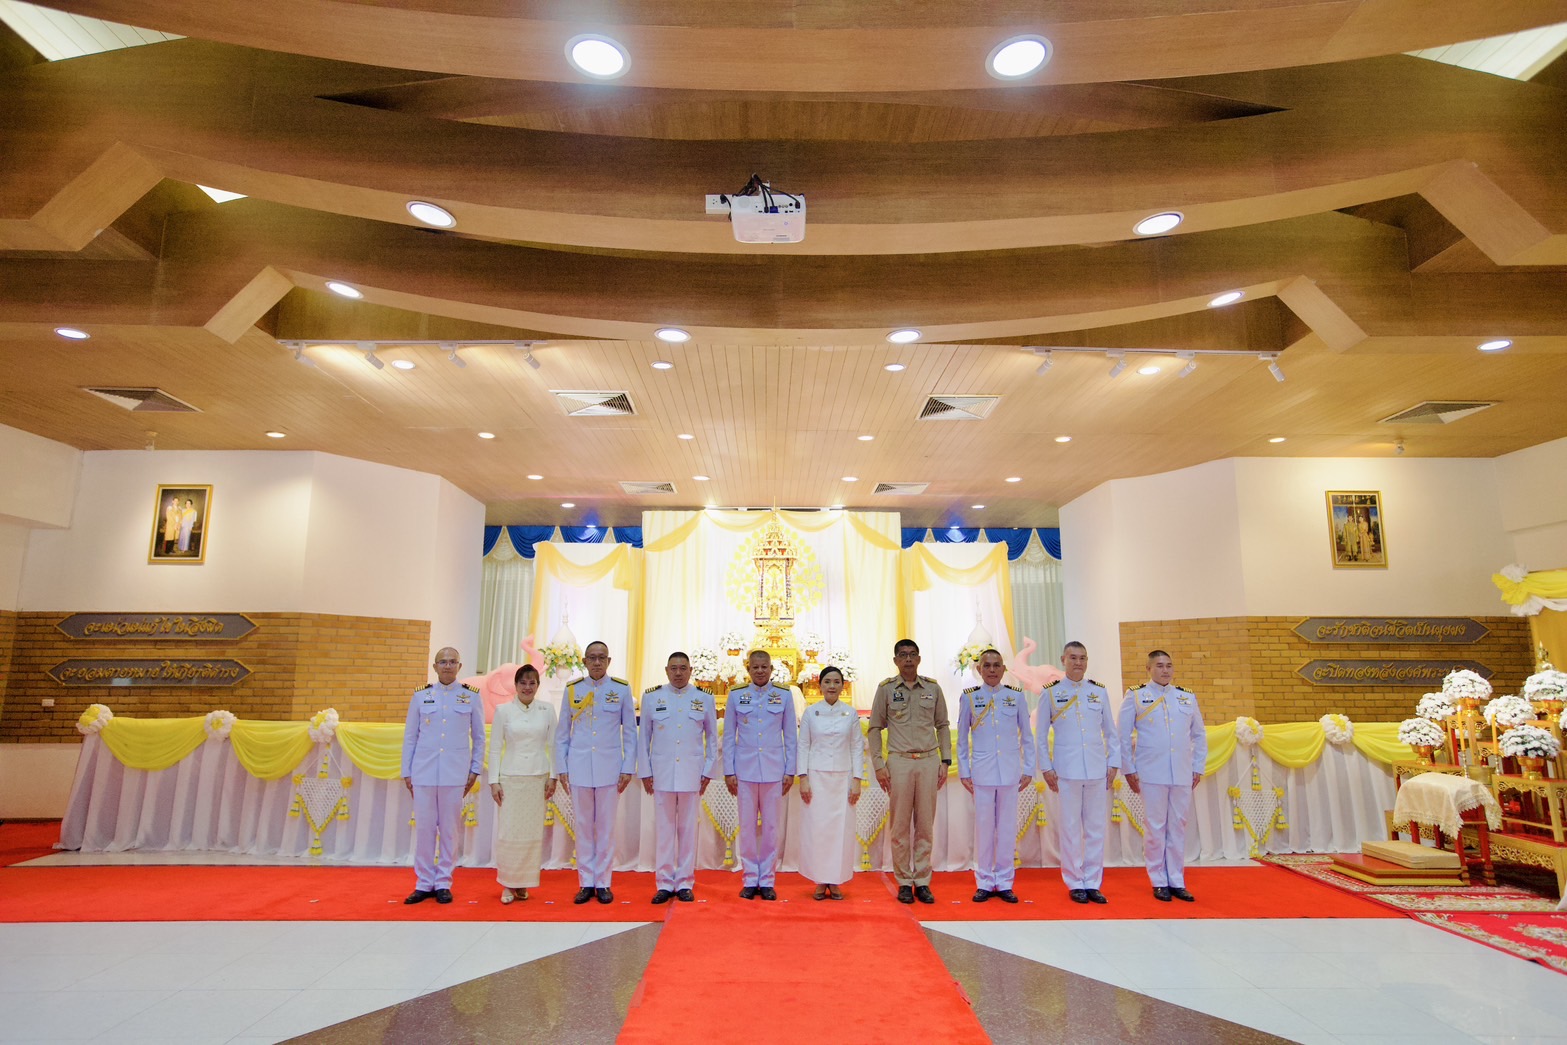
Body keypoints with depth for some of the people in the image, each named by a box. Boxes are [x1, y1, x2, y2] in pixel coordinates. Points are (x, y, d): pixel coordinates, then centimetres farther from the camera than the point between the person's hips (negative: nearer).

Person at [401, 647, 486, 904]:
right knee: (424, 827, 5)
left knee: (450, 828, 4)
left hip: (455, 772, -1)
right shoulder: (421, 695, 5)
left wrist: (475, 770, 4)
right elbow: (410, 736, 9)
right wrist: (406, 772, 6)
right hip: (424, 770, 1)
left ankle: (443, 883, 16)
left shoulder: (471, 696, 3)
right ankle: (424, 884, 18)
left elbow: (479, 736, 7)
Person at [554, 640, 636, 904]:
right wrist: (561, 768, 3)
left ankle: (603, 883, 17)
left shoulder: (621, 689, -1)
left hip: (609, 766, -1)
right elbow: (562, 733, 7)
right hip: (579, 766, 1)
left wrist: (628, 768, -1)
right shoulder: (572, 689, 3)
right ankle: (586, 883, 19)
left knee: (606, 825, 5)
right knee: (583, 825, 8)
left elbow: (630, 731, 2)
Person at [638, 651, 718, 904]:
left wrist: (708, 771, 4)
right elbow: (643, 737, 6)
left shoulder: (704, 698, 4)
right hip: (661, 773, 0)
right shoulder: (651, 697, 3)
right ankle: (664, 884, 15)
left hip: (692, 773, 0)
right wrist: (645, 772, 3)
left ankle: (685, 883, 16)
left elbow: (712, 737, 8)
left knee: (688, 828, 5)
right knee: (664, 829, 4)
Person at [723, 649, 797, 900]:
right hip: (745, 770, 0)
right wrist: (729, 771, 1)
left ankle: (766, 881, 16)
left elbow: (790, 736, 6)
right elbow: (728, 736, 6)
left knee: (771, 827, 5)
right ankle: (750, 880, 17)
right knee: (747, 827, 5)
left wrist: (790, 771, 2)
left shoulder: (784, 696, 3)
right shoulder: (736, 696, 3)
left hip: (773, 771, 0)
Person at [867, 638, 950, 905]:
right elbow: (875, 728, 5)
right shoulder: (886, 688, 2)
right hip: (899, 762, -1)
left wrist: (945, 761, 6)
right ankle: (904, 883, 13)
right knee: (900, 825, 2)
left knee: (925, 825, 5)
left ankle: (922, 882, 15)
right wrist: (878, 765, -2)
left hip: (929, 762, 2)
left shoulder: (933, 688, 7)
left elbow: (943, 726, 13)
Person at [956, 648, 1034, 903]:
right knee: (984, 827, 4)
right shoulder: (969, 698, 1)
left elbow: (1027, 736, 8)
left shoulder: (1017, 697, 3)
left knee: (1008, 828, 6)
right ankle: (984, 883, 17)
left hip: (1010, 772, 1)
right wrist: (963, 772, 2)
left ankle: (1004, 883, 19)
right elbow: (962, 738, 6)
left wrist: (1028, 769, 5)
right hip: (982, 772, -1)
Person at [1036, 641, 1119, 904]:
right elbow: (1041, 734, 3)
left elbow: (1111, 732, 12)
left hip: (1097, 769, 2)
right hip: (1066, 771, -2)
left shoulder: (1099, 692, 7)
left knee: (1096, 828, 6)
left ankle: (1093, 883, 18)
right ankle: (1075, 883, 16)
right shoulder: (1051, 693, 0)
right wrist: (1046, 768, -1)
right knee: (1070, 828, 3)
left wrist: (1113, 763, 5)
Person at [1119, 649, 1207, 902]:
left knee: (1178, 827, 8)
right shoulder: (1135, 697, -1)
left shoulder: (1187, 697, 10)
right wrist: (1129, 770, -2)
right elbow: (1123, 736, 0)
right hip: (1151, 774, -3)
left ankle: (1177, 881, 19)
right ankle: (1159, 882, 13)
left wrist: (1198, 767, 11)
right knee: (1155, 827, 2)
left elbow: (1199, 735, 16)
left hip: (1183, 775, 3)